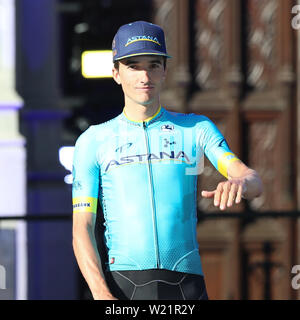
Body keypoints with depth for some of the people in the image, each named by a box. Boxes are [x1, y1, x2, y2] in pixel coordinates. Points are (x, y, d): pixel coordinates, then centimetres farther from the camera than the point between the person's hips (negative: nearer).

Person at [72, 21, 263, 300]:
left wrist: (240, 182, -26)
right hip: (120, 285, -1)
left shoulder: (196, 129, 15)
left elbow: (254, 182, 1)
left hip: (186, 285, 1)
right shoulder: (93, 141, 10)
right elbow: (82, 228, 3)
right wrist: (102, 295, -14)